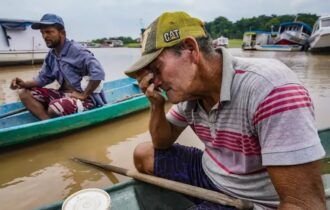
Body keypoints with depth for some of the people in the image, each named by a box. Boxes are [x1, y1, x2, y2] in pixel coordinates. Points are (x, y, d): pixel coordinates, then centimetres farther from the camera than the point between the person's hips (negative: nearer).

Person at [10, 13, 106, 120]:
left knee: (54, 108, -36)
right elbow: (42, 78, 14)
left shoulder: (76, 50, -16)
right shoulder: (51, 55, 9)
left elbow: (98, 73, -27)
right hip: (65, 94, 9)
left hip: (86, 98, -9)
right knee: (24, 93, 0)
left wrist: (84, 95, -21)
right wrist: (24, 84, -5)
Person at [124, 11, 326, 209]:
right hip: (208, 174, 7)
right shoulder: (189, 92, -6)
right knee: (143, 154, 8)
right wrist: (157, 104, -11)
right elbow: (163, 142, 7)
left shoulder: (271, 89, -30)